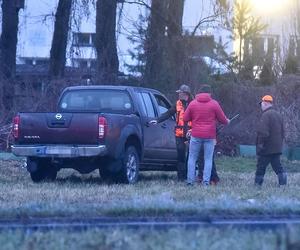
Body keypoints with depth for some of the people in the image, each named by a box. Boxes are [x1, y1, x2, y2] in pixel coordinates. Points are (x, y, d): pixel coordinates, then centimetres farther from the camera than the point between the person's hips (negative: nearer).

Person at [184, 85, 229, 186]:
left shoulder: (193, 103, 1)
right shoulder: (214, 104, -4)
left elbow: (185, 119, 6)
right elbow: (222, 119, 1)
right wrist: (227, 121, 23)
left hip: (196, 135, 1)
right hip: (210, 136, -1)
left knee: (192, 158, 11)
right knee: (208, 159, 6)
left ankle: (190, 180, 7)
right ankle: (206, 181, -1)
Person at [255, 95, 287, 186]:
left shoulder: (266, 115, -14)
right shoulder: (278, 115, 14)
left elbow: (263, 132, -22)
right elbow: (282, 132, 20)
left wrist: (260, 143, -17)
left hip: (266, 148, -8)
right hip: (277, 148, 8)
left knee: (261, 167, 1)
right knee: (278, 167, 8)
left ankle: (257, 184, 5)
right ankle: (283, 184, -2)